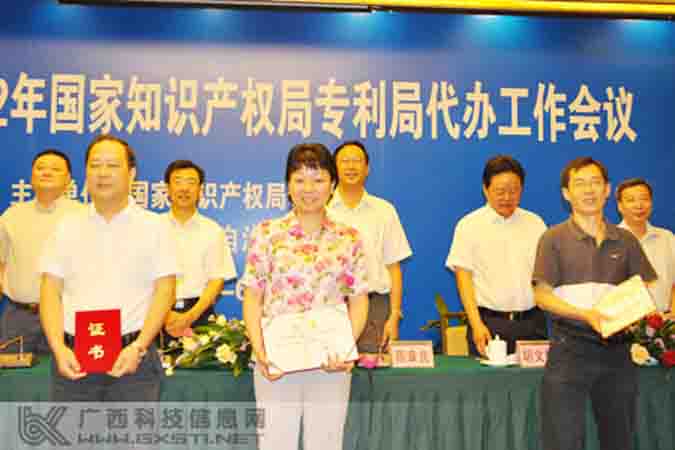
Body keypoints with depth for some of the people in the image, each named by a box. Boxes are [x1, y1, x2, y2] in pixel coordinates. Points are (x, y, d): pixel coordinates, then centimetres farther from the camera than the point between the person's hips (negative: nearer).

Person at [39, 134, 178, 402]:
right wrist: (59, 348, -8)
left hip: (133, 356, -2)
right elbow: (50, 291, 5)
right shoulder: (67, 227, 10)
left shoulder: (154, 227, 3)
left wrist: (139, 347, -14)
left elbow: (165, 292, -3)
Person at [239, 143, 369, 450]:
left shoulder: (349, 239, 4)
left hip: (331, 361, 1)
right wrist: (260, 351, -11)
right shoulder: (266, 234, 1)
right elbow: (252, 298, 1)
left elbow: (359, 300, 4)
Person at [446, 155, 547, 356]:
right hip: (488, 321, -2)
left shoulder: (535, 224, 11)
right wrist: (476, 324, -11)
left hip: (531, 322, 3)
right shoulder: (469, 225, 2)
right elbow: (463, 276, -2)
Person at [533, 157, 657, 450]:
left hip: (616, 347, 4)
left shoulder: (625, 241, 10)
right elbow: (542, 295, -5)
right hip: (571, 345, -4)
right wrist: (585, 314, -20)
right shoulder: (554, 238, 0)